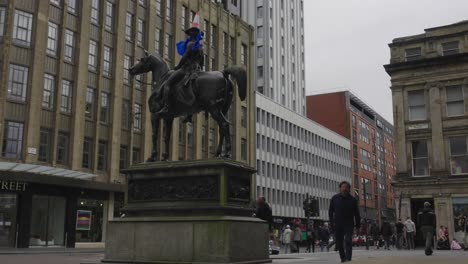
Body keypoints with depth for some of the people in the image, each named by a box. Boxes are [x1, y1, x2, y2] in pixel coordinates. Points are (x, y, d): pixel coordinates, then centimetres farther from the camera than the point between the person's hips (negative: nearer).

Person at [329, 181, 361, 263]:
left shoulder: (353, 199, 2)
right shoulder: (335, 198, 4)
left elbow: (356, 213, 7)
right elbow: (330, 211, 7)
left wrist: (358, 225, 5)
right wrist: (332, 222, -2)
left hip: (349, 224, -2)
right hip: (338, 225, 2)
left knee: (348, 242, -13)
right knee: (339, 243, 6)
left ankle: (348, 259, -14)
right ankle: (343, 258, 22)